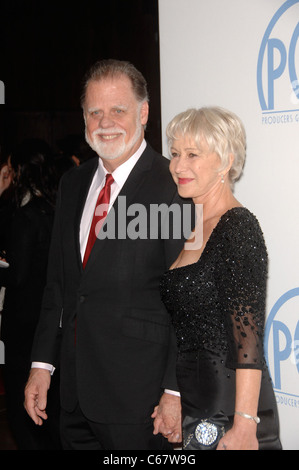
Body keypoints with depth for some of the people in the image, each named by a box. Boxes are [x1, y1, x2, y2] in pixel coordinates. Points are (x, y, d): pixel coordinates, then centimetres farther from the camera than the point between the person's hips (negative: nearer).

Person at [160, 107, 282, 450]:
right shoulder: (196, 228, 12)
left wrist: (244, 426, -24)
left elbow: (248, 337, -20)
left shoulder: (238, 227, -14)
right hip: (192, 409, 8)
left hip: (227, 411, -8)